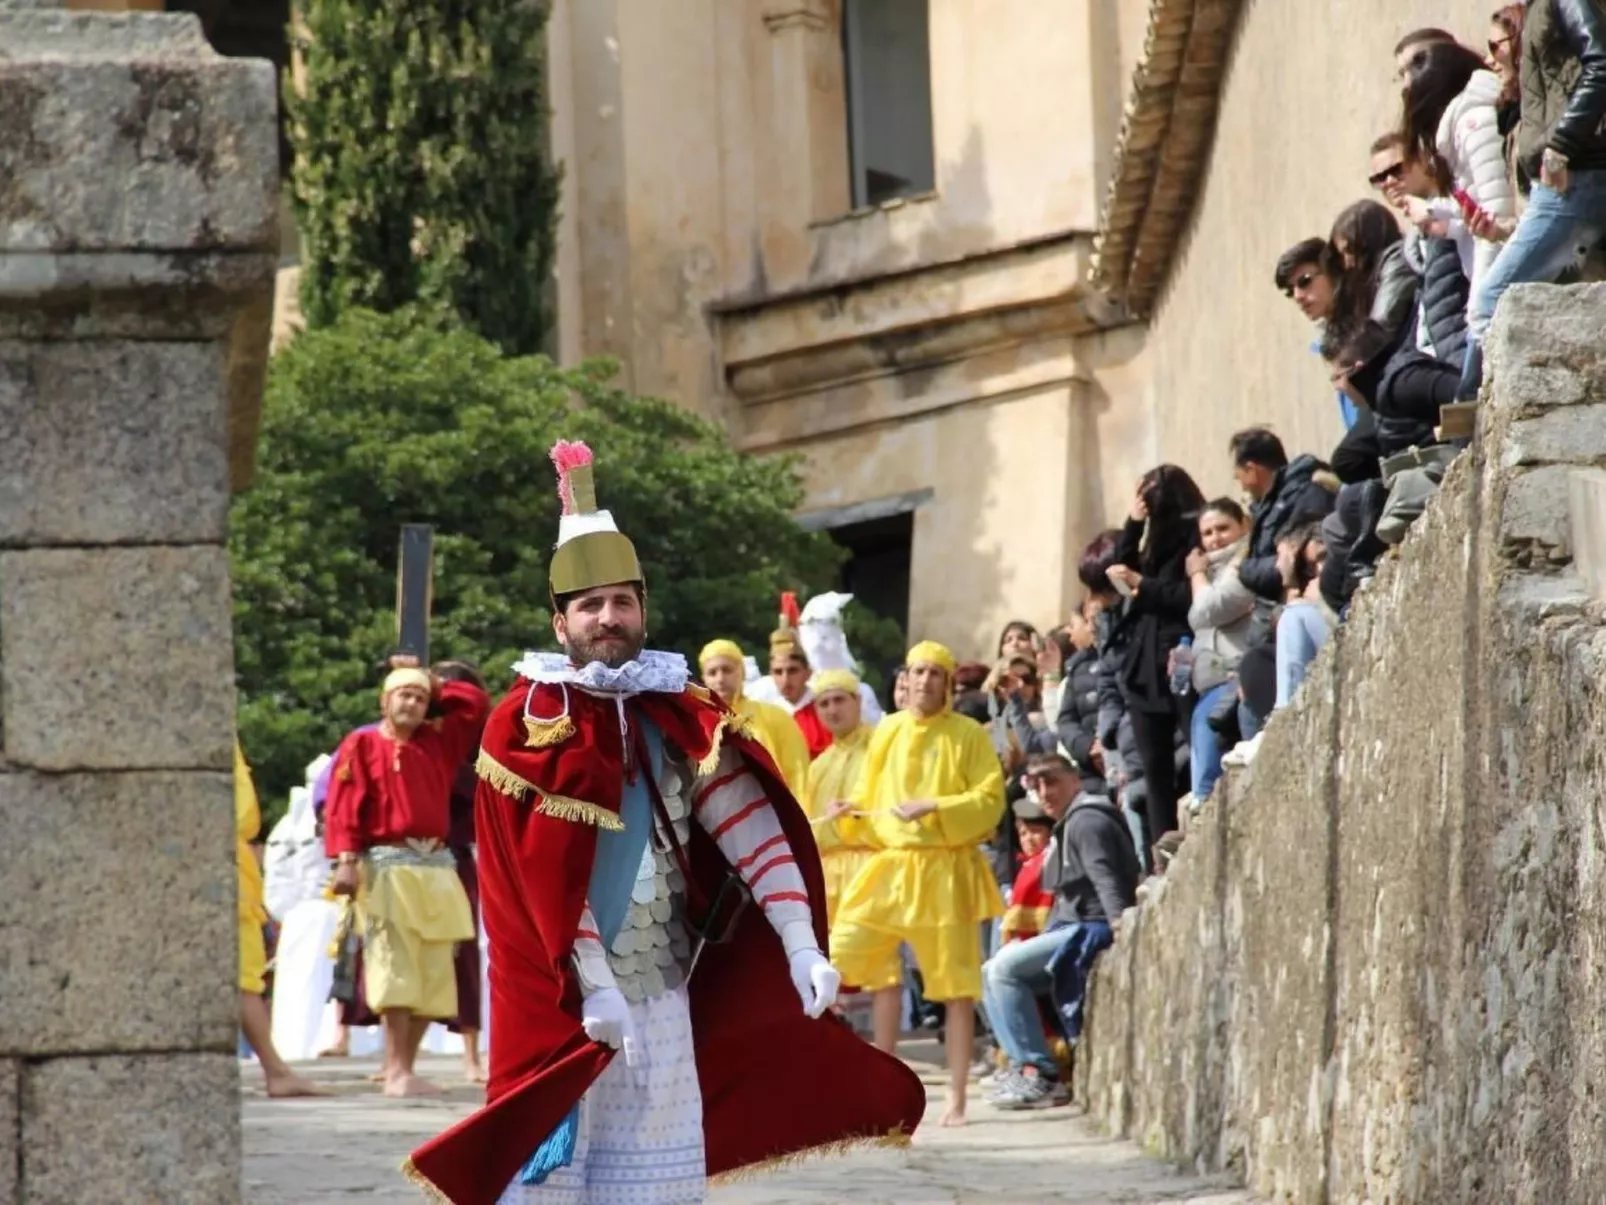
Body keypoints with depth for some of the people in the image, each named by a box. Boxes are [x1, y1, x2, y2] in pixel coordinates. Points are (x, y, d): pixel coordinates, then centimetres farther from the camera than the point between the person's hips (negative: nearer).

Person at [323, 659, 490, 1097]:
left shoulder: (439, 742, 17)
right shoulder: (362, 745, 2)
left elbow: (477, 705, 22)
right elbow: (343, 807, -6)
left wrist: (436, 686, 19)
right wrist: (346, 860, -16)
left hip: (437, 866, 6)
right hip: (388, 867, -6)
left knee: (432, 976, 4)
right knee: (396, 971, -12)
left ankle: (404, 1068, 10)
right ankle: (397, 1072, -14)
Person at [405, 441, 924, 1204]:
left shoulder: (680, 715, 6)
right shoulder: (526, 725, -6)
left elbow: (751, 827, -5)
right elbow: (544, 879, -12)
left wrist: (801, 944, -16)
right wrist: (591, 984, -20)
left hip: (662, 985, 4)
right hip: (560, 985, -4)